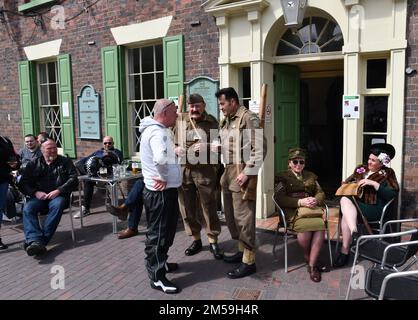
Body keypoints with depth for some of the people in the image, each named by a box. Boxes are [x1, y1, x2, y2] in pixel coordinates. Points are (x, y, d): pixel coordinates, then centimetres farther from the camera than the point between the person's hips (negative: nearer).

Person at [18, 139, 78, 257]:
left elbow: (73, 179, 2)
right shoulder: (34, 164, 19)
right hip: (38, 197, 2)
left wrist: (58, 191, -13)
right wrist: (35, 192, -8)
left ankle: (38, 240, -39)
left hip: (58, 195, -2)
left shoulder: (65, 162, 13)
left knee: (57, 205, -36)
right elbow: (23, 183, 12)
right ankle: (35, 241, -45)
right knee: (27, 208, -29)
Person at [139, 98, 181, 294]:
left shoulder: (157, 129, 13)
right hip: (161, 192, -11)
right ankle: (157, 277, 12)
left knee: (165, 230, 22)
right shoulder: (157, 132, -21)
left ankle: (159, 264, 39)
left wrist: (175, 150, 5)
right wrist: (162, 178, -23)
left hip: (165, 190, 11)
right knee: (158, 233, 0)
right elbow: (161, 158, -39)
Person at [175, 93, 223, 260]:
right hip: (183, 170, 3)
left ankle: (213, 241, 19)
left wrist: (207, 146, -18)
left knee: (208, 207, 3)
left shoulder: (212, 122, 2)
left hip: (205, 170, -3)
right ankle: (196, 239, 27)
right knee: (187, 207, 10)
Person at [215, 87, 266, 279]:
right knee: (230, 215, 16)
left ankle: (249, 262, 7)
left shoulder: (248, 118, -11)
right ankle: (242, 250, 32)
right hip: (228, 172, 9)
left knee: (243, 217, -4)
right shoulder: (226, 121, 16)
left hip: (241, 173, -9)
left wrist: (247, 173, -20)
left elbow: (259, 149, -17)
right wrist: (217, 147, 6)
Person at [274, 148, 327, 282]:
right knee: (305, 226, -34)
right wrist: (300, 202, -14)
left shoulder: (311, 176, 26)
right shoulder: (282, 177, 10)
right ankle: (307, 257, -5)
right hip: (293, 211, -4)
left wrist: (316, 200, -6)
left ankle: (312, 265, -19)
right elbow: (279, 198, -3)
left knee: (320, 225, -29)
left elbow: (320, 193, 20)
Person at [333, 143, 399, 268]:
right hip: (355, 202, 5)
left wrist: (373, 183, -16)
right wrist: (346, 185, 2)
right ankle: (354, 232, -36)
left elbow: (393, 194, -7)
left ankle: (345, 251, -27)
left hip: (373, 207, -5)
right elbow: (346, 182, 27)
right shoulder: (360, 168, 19)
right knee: (344, 200, -31)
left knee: (346, 214, -30)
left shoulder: (387, 174, 5)